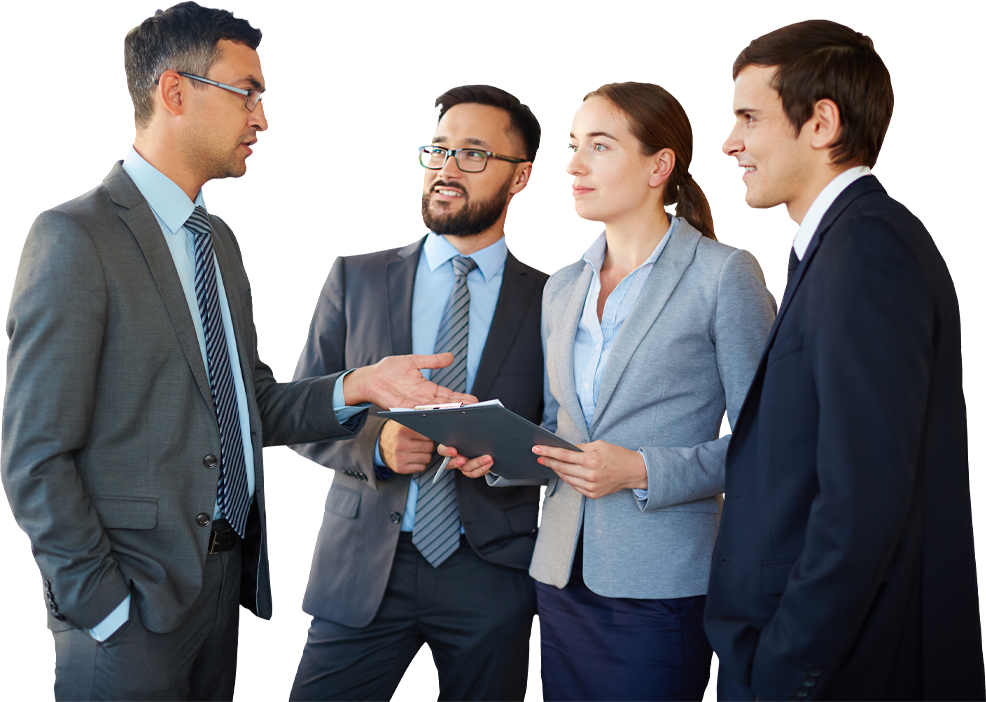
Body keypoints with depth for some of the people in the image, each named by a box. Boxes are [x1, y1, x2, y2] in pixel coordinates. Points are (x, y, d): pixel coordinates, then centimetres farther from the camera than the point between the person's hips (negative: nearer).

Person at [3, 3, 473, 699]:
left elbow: (248, 402, 12)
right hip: (138, 599, -7)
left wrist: (357, 384, -5)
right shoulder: (78, 239, -13)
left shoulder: (215, 239, 14)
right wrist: (107, 610, -17)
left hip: (227, 580, 8)